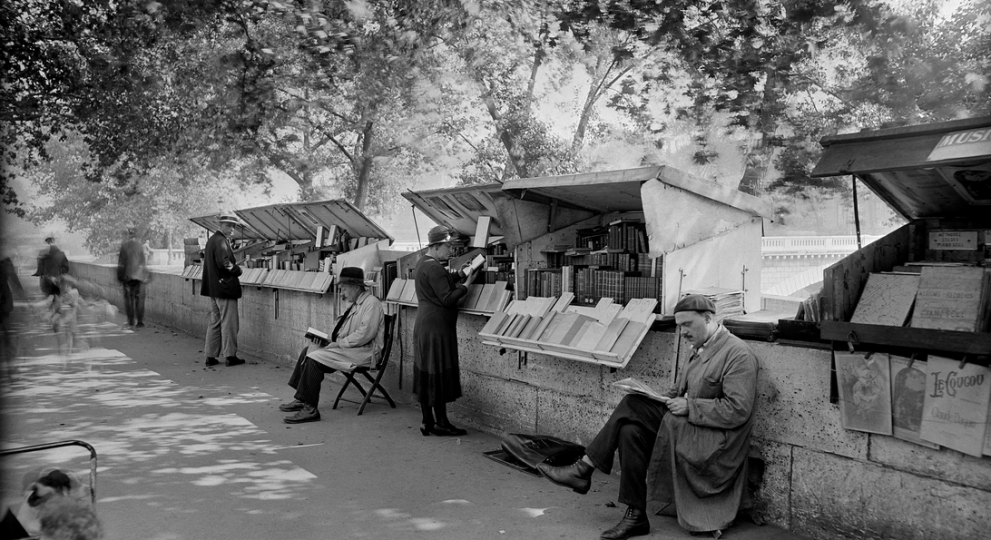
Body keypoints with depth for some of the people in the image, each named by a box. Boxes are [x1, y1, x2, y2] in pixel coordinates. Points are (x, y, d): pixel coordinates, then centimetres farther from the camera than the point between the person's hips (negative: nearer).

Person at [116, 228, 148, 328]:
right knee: (139, 298, 3)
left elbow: (121, 262, -1)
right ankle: (140, 321, -3)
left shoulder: (124, 246, -3)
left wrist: (120, 277, 6)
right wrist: (145, 275, 4)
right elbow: (144, 262, -4)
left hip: (127, 275, 1)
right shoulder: (139, 246, -5)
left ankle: (131, 320, 12)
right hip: (138, 275, -1)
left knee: (128, 297, 12)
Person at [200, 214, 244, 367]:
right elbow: (224, 263, -25)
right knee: (229, 323, -2)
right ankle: (230, 356, 3)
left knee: (214, 322, 14)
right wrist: (238, 269, -7)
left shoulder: (211, 239, 15)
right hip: (225, 287, -10)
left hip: (213, 288, 10)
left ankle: (210, 356, 17)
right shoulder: (221, 241, -16)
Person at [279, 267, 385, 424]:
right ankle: (301, 399, 5)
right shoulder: (354, 304, 19)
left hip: (364, 352, -10)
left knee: (314, 358, -21)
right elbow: (344, 333, 24)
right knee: (308, 350, 5)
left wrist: (339, 343, -16)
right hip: (348, 348, 10)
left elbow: (364, 334, -23)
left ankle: (310, 409, -18)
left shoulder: (371, 303, -13)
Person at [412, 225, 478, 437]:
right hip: (437, 328, -10)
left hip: (424, 326, 10)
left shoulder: (423, 263, 15)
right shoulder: (434, 268, -17)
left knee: (425, 375, 11)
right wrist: (467, 284, -10)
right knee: (439, 374, -3)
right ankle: (441, 423, 4)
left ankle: (427, 422, 16)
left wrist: (458, 275, 8)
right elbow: (447, 298, -20)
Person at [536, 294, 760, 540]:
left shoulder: (739, 354, -13)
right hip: (687, 429, 8)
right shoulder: (701, 349, 14)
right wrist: (659, 397, -2)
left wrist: (689, 406, -21)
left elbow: (737, 410, -20)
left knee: (633, 407, -20)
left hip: (716, 443, -8)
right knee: (631, 430, -16)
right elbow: (679, 391, 18)